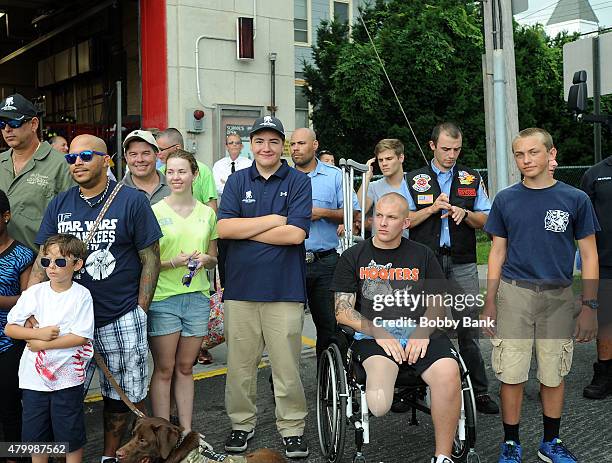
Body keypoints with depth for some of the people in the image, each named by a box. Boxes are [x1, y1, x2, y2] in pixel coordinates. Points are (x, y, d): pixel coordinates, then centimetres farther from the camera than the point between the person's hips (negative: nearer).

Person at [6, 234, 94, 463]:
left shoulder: (81, 295, -9)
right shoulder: (34, 293, -1)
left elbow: (81, 336, -13)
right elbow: (9, 328, 1)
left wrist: (44, 344, -15)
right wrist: (38, 333, -14)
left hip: (67, 376, -3)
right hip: (34, 375, 3)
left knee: (71, 435, 8)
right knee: (35, 434, 14)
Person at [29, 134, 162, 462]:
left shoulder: (133, 201, -5)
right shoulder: (58, 206, 6)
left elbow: (150, 259, -3)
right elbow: (42, 262, 5)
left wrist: (139, 312, -6)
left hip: (122, 320, -2)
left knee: (122, 397, 10)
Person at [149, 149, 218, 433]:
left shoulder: (206, 213, 9)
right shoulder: (155, 212, -2)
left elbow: (214, 259, 17)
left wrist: (204, 259, -5)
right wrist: (174, 262, -18)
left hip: (197, 297, 3)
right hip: (163, 297, -3)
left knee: (185, 367, 11)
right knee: (164, 369, 2)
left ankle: (186, 431, 19)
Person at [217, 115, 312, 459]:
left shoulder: (299, 182, 2)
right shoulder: (237, 181, 9)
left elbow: (295, 234, -11)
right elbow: (224, 227, -5)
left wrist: (245, 231, -5)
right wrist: (274, 220, -8)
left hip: (284, 288, -2)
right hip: (241, 287, 2)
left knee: (287, 365, 3)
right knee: (241, 363, 9)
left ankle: (292, 428, 17)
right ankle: (242, 423, 25)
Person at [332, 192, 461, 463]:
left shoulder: (422, 255, 18)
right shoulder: (354, 257, 13)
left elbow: (437, 303, 16)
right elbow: (343, 312, 6)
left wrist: (423, 332, -5)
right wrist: (378, 332, -9)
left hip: (419, 332, 3)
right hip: (373, 335, -2)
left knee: (448, 373, -30)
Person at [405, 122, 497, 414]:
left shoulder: (472, 179, 13)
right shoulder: (414, 180, 9)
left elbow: (486, 220, 11)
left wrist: (465, 213, -9)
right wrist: (433, 208, -10)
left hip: (462, 265, 1)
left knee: (469, 329, -1)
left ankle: (479, 391, 6)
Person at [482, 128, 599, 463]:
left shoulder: (575, 199, 1)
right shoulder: (505, 200, 4)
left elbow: (589, 254, 4)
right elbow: (498, 252, 8)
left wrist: (589, 306, -2)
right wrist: (490, 303, 4)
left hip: (559, 297, 0)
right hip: (514, 294, 0)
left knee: (553, 376, 9)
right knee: (512, 375, 1)